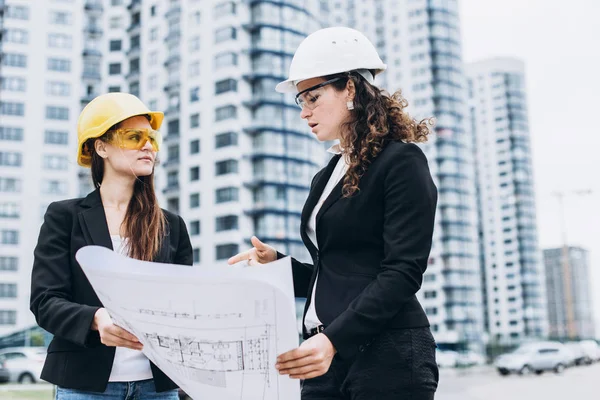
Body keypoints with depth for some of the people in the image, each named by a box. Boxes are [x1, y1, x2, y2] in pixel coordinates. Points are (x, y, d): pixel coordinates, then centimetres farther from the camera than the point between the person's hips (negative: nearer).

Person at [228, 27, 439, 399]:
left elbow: (403, 273, -16)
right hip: (328, 354, 7)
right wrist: (277, 264, 2)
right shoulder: (326, 178, 16)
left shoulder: (402, 161, -7)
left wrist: (334, 339, -25)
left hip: (388, 356, -7)